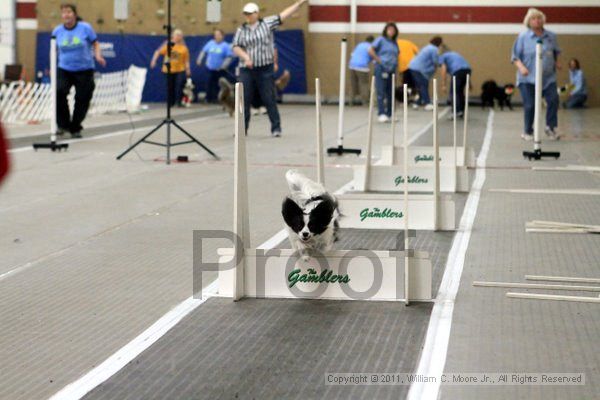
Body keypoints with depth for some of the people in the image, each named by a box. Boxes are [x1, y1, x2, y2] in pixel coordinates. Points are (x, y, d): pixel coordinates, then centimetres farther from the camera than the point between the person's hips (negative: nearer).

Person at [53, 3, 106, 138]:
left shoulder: (85, 27, -5)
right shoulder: (57, 31, 2)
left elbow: (95, 44, 5)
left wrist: (98, 56, -13)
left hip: (84, 70, -1)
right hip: (64, 69, 1)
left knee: (82, 100, 3)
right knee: (59, 91, -24)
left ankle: (75, 128, 24)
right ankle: (63, 124, -8)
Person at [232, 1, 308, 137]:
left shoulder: (267, 23, 3)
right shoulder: (241, 30, 7)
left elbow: (283, 15, 2)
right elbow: (236, 48, 1)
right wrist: (246, 57, -16)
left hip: (265, 69, -2)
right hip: (246, 70, 2)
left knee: (269, 99, -2)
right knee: (244, 100, 2)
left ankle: (276, 128, 5)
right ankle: (242, 129, 11)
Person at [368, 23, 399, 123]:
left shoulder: (395, 43, 15)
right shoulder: (381, 40, -1)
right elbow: (371, 50, -8)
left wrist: (395, 65, 10)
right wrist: (379, 60, -10)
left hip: (392, 69, 6)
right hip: (381, 69, -6)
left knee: (390, 93, 7)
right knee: (381, 91, -8)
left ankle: (389, 114, 13)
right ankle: (381, 114, -9)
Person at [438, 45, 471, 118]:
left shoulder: (441, 57, 14)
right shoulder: (454, 54, 35)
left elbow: (443, 69, -1)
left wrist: (443, 85, -4)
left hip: (457, 71, -7)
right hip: (467, 69, 7)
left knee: (453, 92, 0)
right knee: (460, 91, 20)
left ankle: (457, 111, -14)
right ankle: (462, 111, 20)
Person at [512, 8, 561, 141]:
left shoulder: (551, 36, 8)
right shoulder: (523, 37, -2)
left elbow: (556, 52, 25)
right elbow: (515, 56, -2)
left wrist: (556, 62, 10)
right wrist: (521, 67, -18)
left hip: (548, 77, 3)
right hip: (528, 78, -3)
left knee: (553, 99, -14)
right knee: (530, 105, -1)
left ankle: (551, 127, 3)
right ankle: (527, 132, 15)